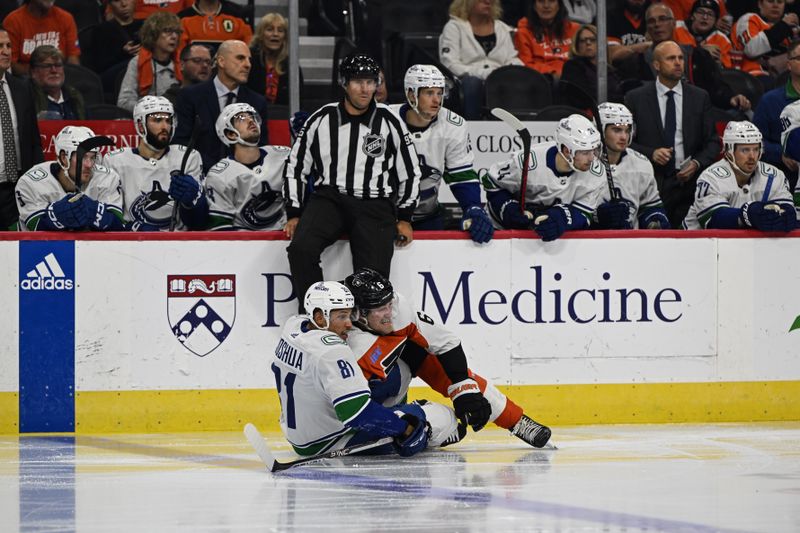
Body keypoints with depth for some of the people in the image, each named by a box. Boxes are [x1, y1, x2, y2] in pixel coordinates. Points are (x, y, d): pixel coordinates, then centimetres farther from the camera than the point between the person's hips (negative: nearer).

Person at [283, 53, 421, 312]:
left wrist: (404, 218, 8)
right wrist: (294, 214, 5)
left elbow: (410, 172, 12)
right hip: (328, 199, 0)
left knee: (373, 272, -22)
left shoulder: (389, 123, 3)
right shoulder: (321, 120, 4)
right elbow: (295, 167, 11)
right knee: (301, 248, -28)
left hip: (373, 205, 0)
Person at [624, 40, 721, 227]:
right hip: (651, 182, -1)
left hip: (687, 182, 1)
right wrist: (651, 153, -12)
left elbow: (712, 141, 12)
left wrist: (697, 163, -7)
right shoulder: (636, 98, 7)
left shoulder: (700, 97, 12)